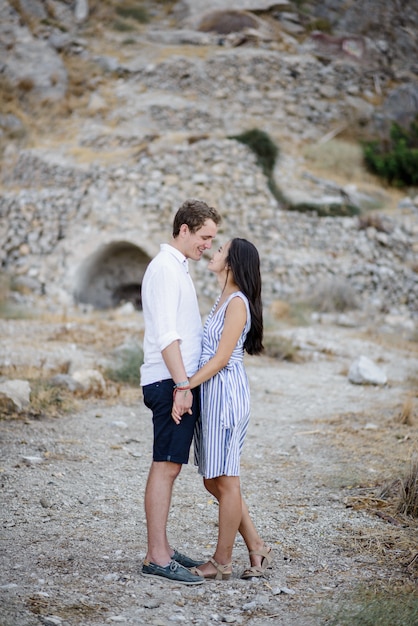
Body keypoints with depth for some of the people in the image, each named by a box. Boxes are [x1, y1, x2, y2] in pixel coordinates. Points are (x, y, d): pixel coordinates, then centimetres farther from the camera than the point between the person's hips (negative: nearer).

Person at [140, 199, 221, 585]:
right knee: (166, 466, -9)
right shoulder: (165, 267, -11)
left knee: (169, 467, 11)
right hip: (171, 382, -10)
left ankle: (162, 549, 16)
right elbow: (165, 334, -19)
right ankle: (156, 557, -7)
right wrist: (182, 385, -21)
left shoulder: (178, 268, 21)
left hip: (181, 381, 10)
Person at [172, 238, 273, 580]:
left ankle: (222, 562, 9)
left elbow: (221, 359, -18)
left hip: (226, 392, -10)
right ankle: (257, 547, 19)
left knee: (225, 481, -1)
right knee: (214, 481, 12)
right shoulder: (223, 299, 15)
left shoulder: (237, 303, -13)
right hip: (211, 393, 10)